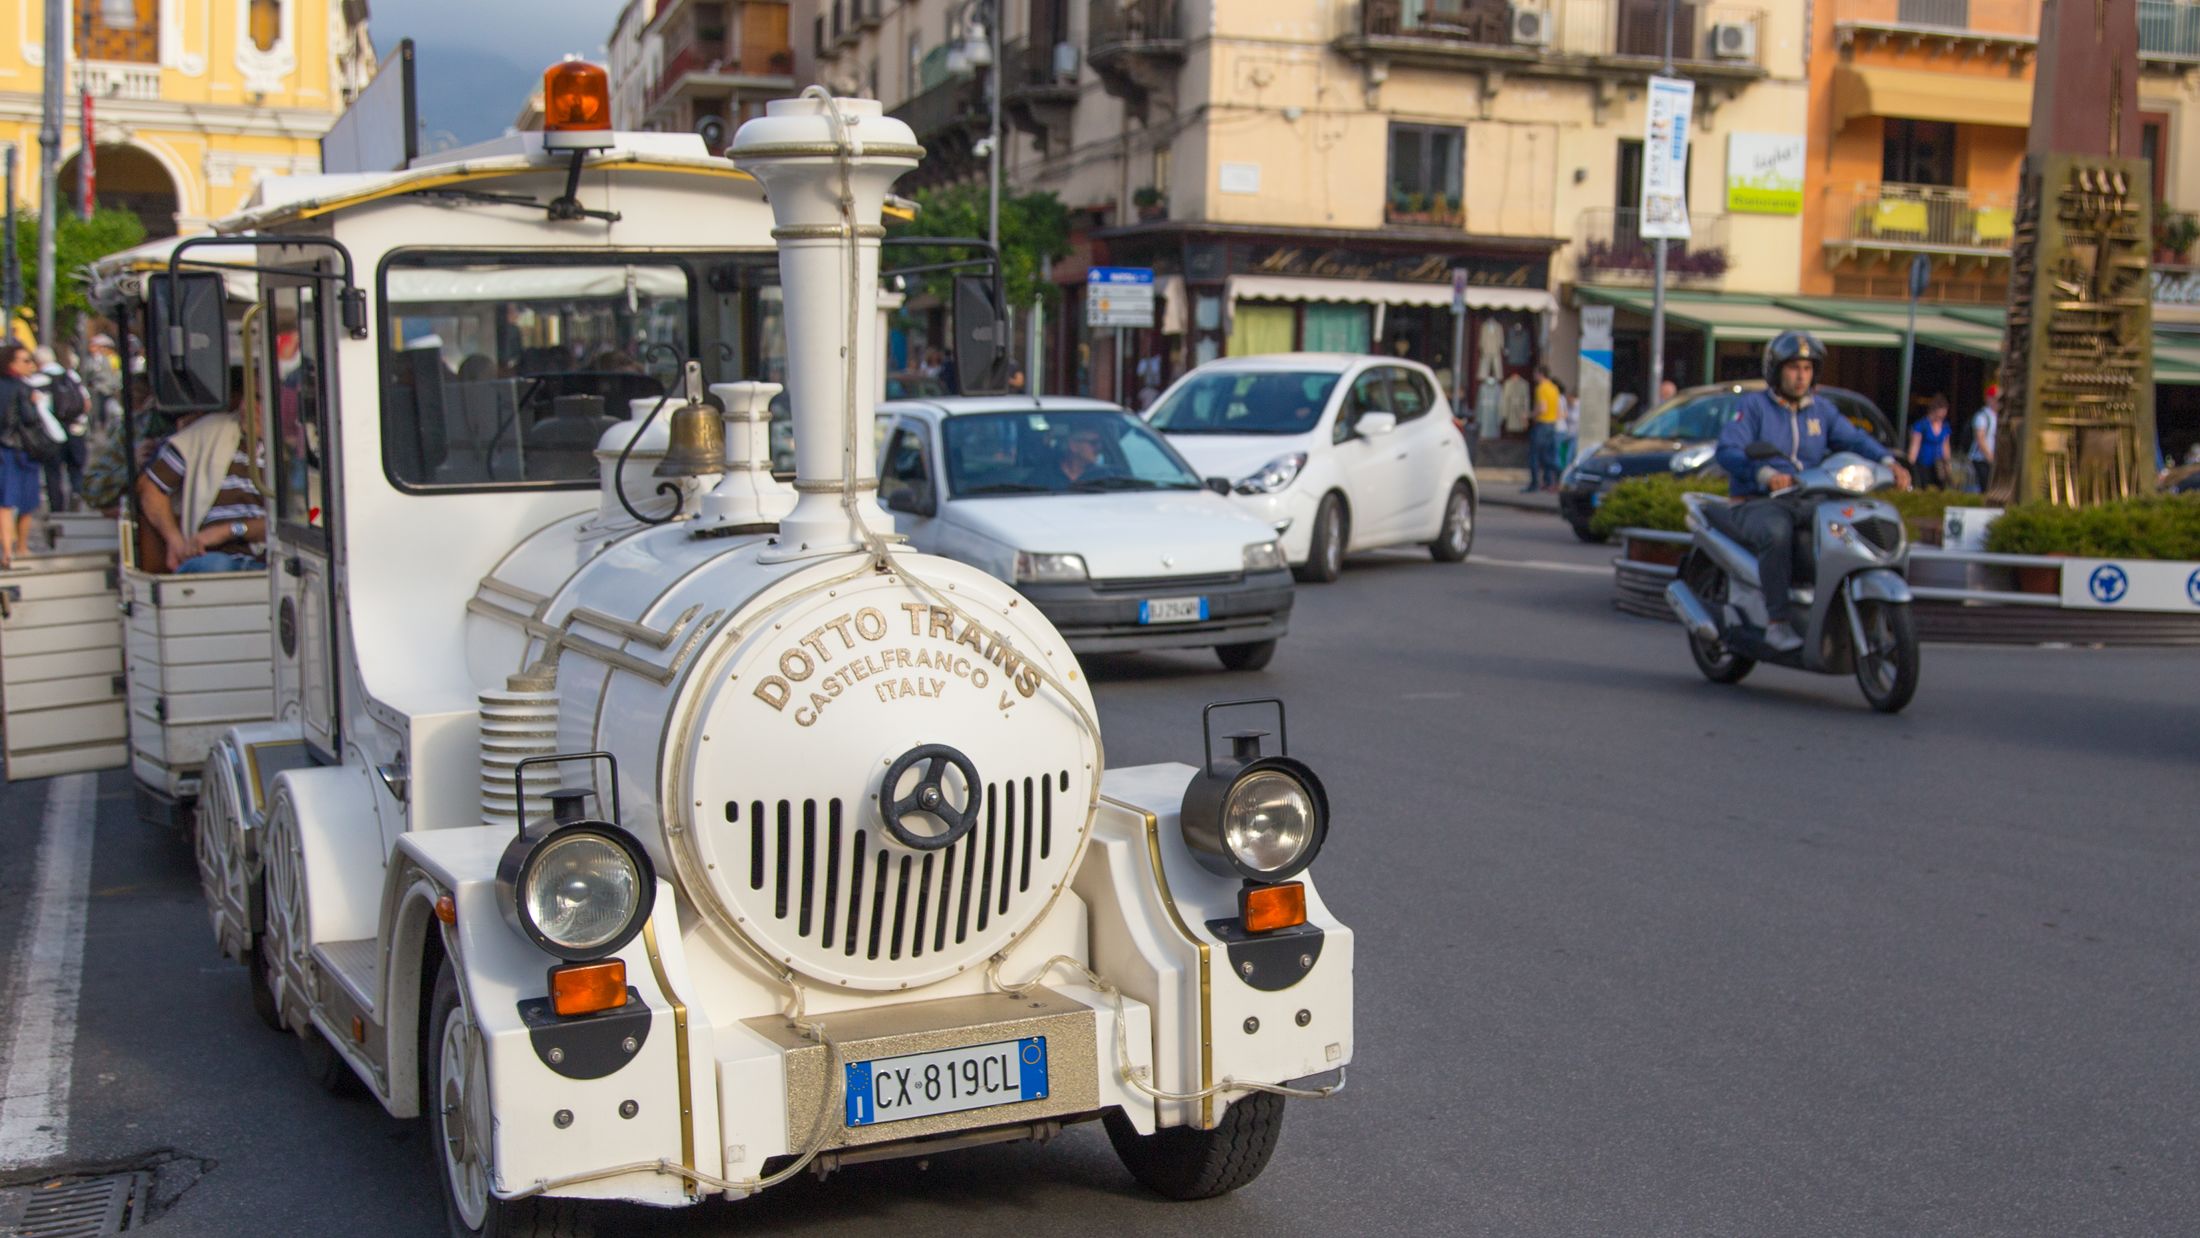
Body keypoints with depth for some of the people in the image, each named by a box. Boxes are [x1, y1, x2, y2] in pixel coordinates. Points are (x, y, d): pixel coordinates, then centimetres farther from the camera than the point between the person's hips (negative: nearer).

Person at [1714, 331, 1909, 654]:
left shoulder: (1822, 410, 18)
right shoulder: (1753, 406, 1)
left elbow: (1853, 439, 3)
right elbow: (1727, 450, -15)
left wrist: (1888, 460, -17)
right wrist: (1765, 473, -33)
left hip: (1808, 504, 5)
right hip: (1757, 503, -5)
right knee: (1777, 532, -38)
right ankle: (1777, 622, -35)